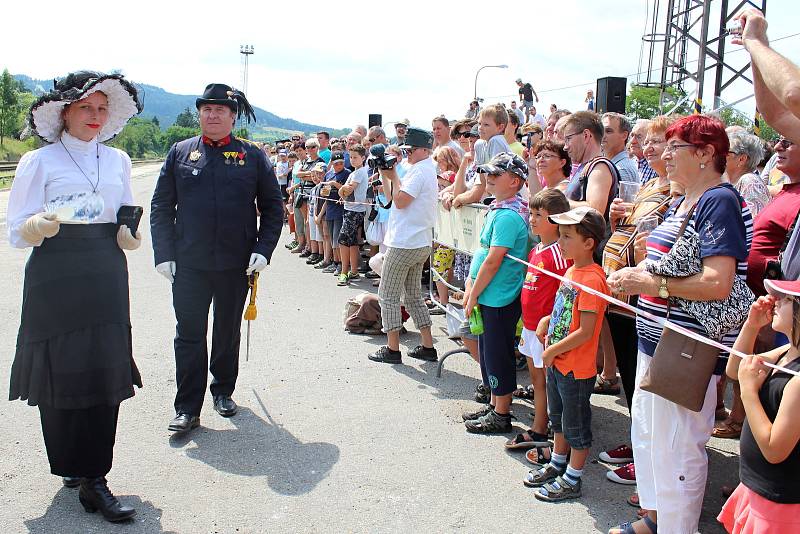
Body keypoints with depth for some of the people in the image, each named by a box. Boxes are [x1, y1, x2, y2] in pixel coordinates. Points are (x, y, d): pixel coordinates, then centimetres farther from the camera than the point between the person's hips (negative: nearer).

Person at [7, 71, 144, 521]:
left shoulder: (118, 160, 14)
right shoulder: (39, 162, 0)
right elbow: (17, 233, -3)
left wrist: (130, 234, 1)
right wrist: (45, 222, -24)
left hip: (107, 277, 4)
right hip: (56, 277, -3)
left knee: (106, 373, 0)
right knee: (62, 373, -2)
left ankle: (94, 478, 11)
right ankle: (75, 467, 15)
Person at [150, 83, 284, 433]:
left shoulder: (253, 157, 2)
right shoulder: (180, 153, 4)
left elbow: (273, 208, 5)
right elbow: (161, 206, 4)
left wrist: (263, 250, -7)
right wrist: (164, 255, -4)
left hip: (236, 264, 0)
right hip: (188, 264, 0)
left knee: (229, 332, 15)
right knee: (189, 334, 2)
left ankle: (223, 391, 34)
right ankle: (188, 408, 10)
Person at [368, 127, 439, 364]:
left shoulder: (419, 171, -14)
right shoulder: (426, 170, 18)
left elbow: (400, 201, -22)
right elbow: (390, 198, 18)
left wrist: (394, 176, -10)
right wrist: (384, 174, 8)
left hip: (404, 244, -10)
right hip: (420, 244, 10)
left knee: (388, 295, -1)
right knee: (413, 295, 16)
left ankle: (392, 349, 3)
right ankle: (427, 347, 17)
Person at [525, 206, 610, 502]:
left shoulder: (591, 278, -23)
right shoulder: (571, 271, 6)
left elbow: (585, 331, -25)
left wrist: (554, 350, -17)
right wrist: (548, 320, 3)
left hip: (577, 369, -9)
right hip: (557, 363, 9)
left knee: (576, 424, 8)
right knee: (558, 417, 24)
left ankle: (572, 480, 23)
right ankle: (557, 464, 42)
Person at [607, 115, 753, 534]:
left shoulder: (719, 202, -16)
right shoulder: (680, 202, 14)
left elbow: (717, 283, -26)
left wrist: (649, 283, -21)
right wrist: (634, 276, 3)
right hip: (655, 342, 11)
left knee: (676, 448, 1)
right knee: (646, 433, 21)